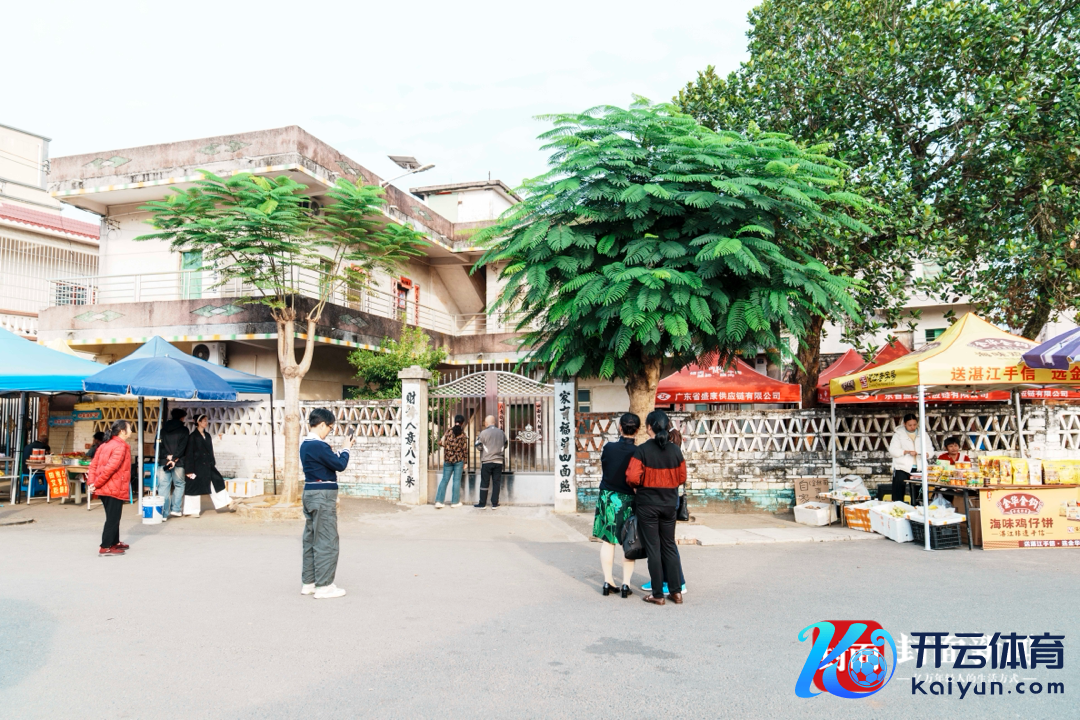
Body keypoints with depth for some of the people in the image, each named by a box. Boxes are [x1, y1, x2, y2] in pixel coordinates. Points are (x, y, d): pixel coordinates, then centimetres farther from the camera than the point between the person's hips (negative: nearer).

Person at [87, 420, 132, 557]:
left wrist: (91, 482, 1)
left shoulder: (104, 445, 12)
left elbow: (93, 465, 8)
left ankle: (114, 542, 32)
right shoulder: (121, 447, -14)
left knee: (113, 517, 20)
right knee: (113, 518, 0)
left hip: (104, 488, 9)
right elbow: (111, 467, -23)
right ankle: (105, 548, 2)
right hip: (115, 489, -9)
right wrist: (96, 484, -16)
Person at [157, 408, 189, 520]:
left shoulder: (163, 429, 11)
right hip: (178, 463, -2)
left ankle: (163, 513, -2)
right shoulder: (184, 430, 0)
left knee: (163, 487, 1)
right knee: (179, 485, 14)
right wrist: (174, 459, -9)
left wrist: (167, 456, -5)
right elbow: (182, 447, -9)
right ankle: (176, 509, 11)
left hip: (163, 461, 2)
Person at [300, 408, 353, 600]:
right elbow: (340, 465, -16)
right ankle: (324, 586, 2)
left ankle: (308, 582, 23)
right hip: (322, 495, -10)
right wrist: (346, 448, -2)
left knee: (311, 539, 15)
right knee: (326, 541, -3)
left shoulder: (305, 444, 12)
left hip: (310, 493, 10)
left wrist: (343, 450, 9)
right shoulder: (319, 446, -19)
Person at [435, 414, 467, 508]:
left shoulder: (448, 432, 1)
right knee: (456, 480, 5)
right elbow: (465, 449, -4)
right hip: (459, 460, -2)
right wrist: (465, 462, 3)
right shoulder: (463, 434, -5)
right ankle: (455, 502, 9)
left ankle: (438, 501, 1)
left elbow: (441, 443, 6)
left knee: (444, 480, 7)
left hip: (448, 459, 2)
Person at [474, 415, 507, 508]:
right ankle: (494, 503, 7)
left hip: (486, 461, -3)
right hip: (498, 461, 3)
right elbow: (505, 446, 15)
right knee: (496, 483, 6)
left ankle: (482, 503, 10)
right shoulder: (501, 433, 5)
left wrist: (477, 439, 13)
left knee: (484, 482, 5)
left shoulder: (483, 433, -9)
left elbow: (479, 446, -5)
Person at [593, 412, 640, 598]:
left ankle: (608, 581, 14)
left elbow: (602, 470, 6)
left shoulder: (608, 448, -8)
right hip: (628, 500, -1)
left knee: (607, 541, 11)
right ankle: (626, 584, 9)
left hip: (607, 498, 2)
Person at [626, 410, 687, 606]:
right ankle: (676, 592, 16)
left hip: (647, 504, -3)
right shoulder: (675, 450, -2)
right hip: (669, 503, 4)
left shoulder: (642, 450, -14)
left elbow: (633, 477, -18)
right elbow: (682, 478, 5)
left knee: (653, 548, 5)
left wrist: (637, 486, 3)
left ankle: (658, 595, 10)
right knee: (669, 546, 14)